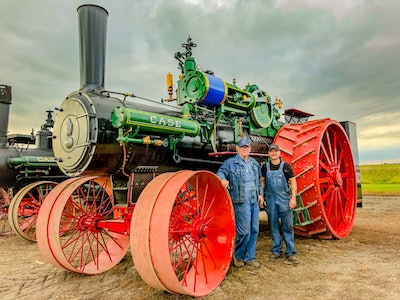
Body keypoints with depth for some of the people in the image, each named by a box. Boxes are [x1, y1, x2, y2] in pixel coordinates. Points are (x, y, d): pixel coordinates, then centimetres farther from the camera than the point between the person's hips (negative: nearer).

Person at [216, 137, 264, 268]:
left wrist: (260, 194, 16)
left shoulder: (255, 163, 18)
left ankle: (249, 258, 24)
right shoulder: (230, 162, 0)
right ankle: (237, 256, 18)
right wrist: (223, 179, -29)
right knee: (244, 231, -7)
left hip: (254, 201, 7)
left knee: (254, 230, 10)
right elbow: (220, 172, -7)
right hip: (241, 201, -6)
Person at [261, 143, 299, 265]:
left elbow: (293, 182, 1)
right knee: (273, 226, 9)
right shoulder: (265, 167, 7)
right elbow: (262, 182, 15)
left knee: (288, 226, 0)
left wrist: (293, 198, -7)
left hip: (284, 199, -2)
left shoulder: (286, 166, 0)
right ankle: (276, 250, 21)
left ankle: (290, 253, 10)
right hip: (270, 199, 2)